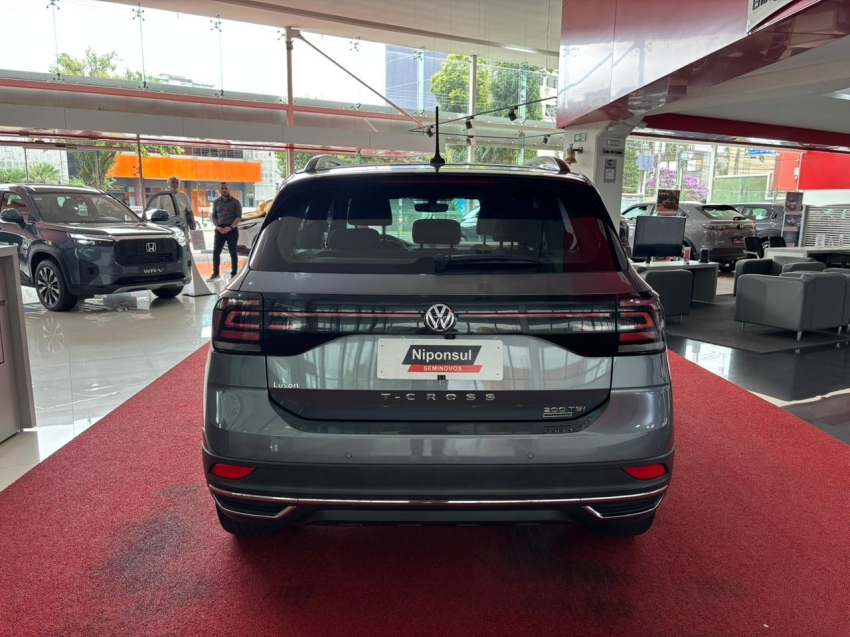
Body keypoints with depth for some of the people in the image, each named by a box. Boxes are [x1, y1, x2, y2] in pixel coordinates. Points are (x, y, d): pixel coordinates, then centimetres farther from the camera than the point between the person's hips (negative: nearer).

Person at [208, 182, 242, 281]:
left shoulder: (235, 202, 0)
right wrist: (217, 227, -6)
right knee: (216, 251, 2)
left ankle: (234, 274, 5)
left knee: (233, 252, 0)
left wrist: (230, 227, -18)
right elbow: (213, 216, 12)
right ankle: (215, 273, 11)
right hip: (220, 229, 4)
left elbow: (239, 217, -6)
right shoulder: (216, 202, 12)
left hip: (232, 229, -3)